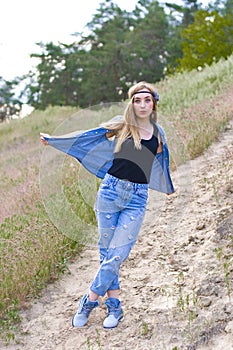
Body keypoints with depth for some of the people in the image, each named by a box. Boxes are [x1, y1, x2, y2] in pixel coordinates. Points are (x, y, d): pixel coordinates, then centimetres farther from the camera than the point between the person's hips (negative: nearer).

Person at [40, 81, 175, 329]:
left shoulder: (157, 133, 9)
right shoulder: (121, 125, 1)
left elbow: (162, 159, 27)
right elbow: (88, 136, 10)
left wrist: (168, 187, 43)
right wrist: (54, 140, 14)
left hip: (137, 199, 1)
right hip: (111, 190, -1)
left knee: (117, 253, -5)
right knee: (107, 250, 3)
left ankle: (90, 300, 9)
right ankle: (114, 306, 14)